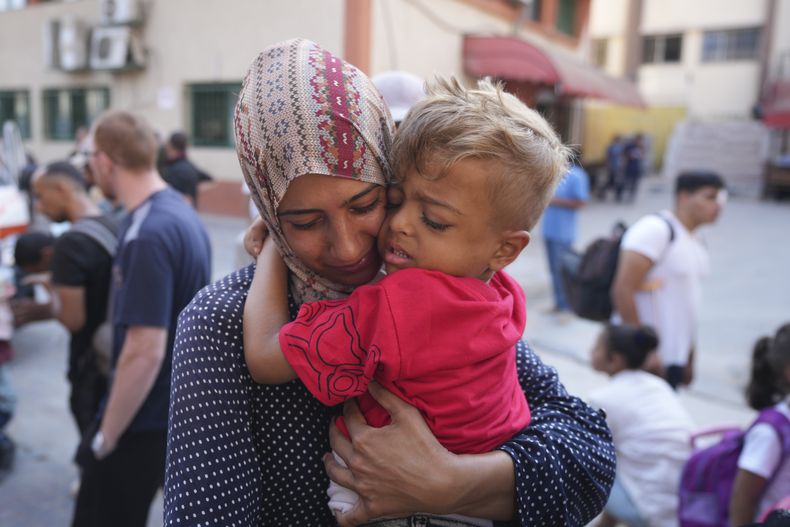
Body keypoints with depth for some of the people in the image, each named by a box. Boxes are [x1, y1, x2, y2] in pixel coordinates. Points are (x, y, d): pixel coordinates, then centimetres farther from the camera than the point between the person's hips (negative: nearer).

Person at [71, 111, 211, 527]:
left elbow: (145, 351, -27)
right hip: (182, 408, 9)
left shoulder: (147, 234, -25)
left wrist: (105, 438, -17)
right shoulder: (181, 211, 4)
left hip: (144, 421, -9)